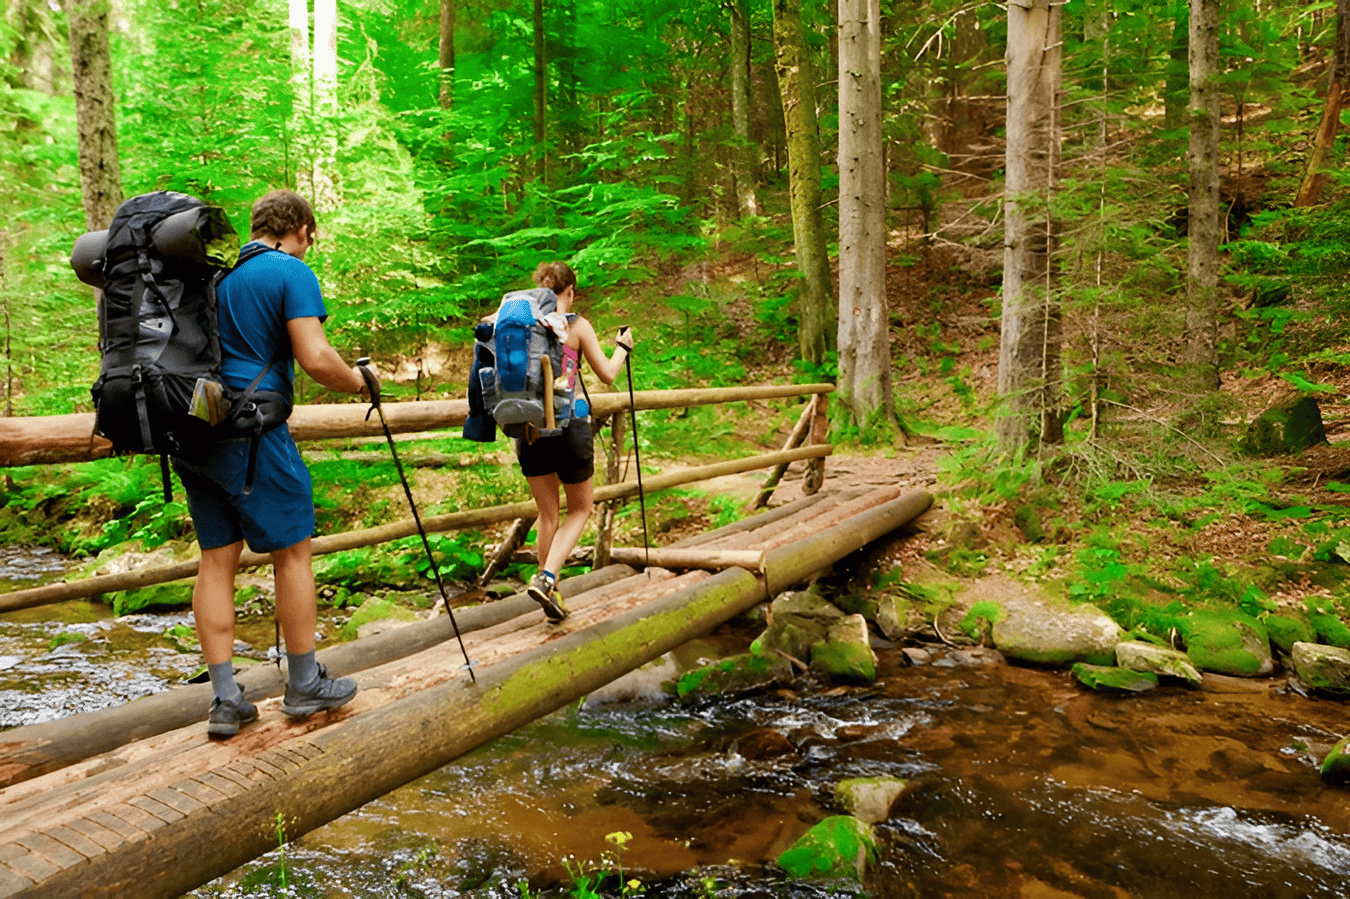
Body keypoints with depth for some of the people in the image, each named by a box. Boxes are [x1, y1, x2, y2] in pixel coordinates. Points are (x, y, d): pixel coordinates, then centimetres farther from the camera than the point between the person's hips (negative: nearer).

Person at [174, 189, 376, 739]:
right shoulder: (292, 272, -5)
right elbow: (315, 359, -16)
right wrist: (357, 381, 2)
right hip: (251, 429, -7)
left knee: (216, 559, 8)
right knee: (292, 551, 4)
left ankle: (224, 700, 10)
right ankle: (303, 685, 14)